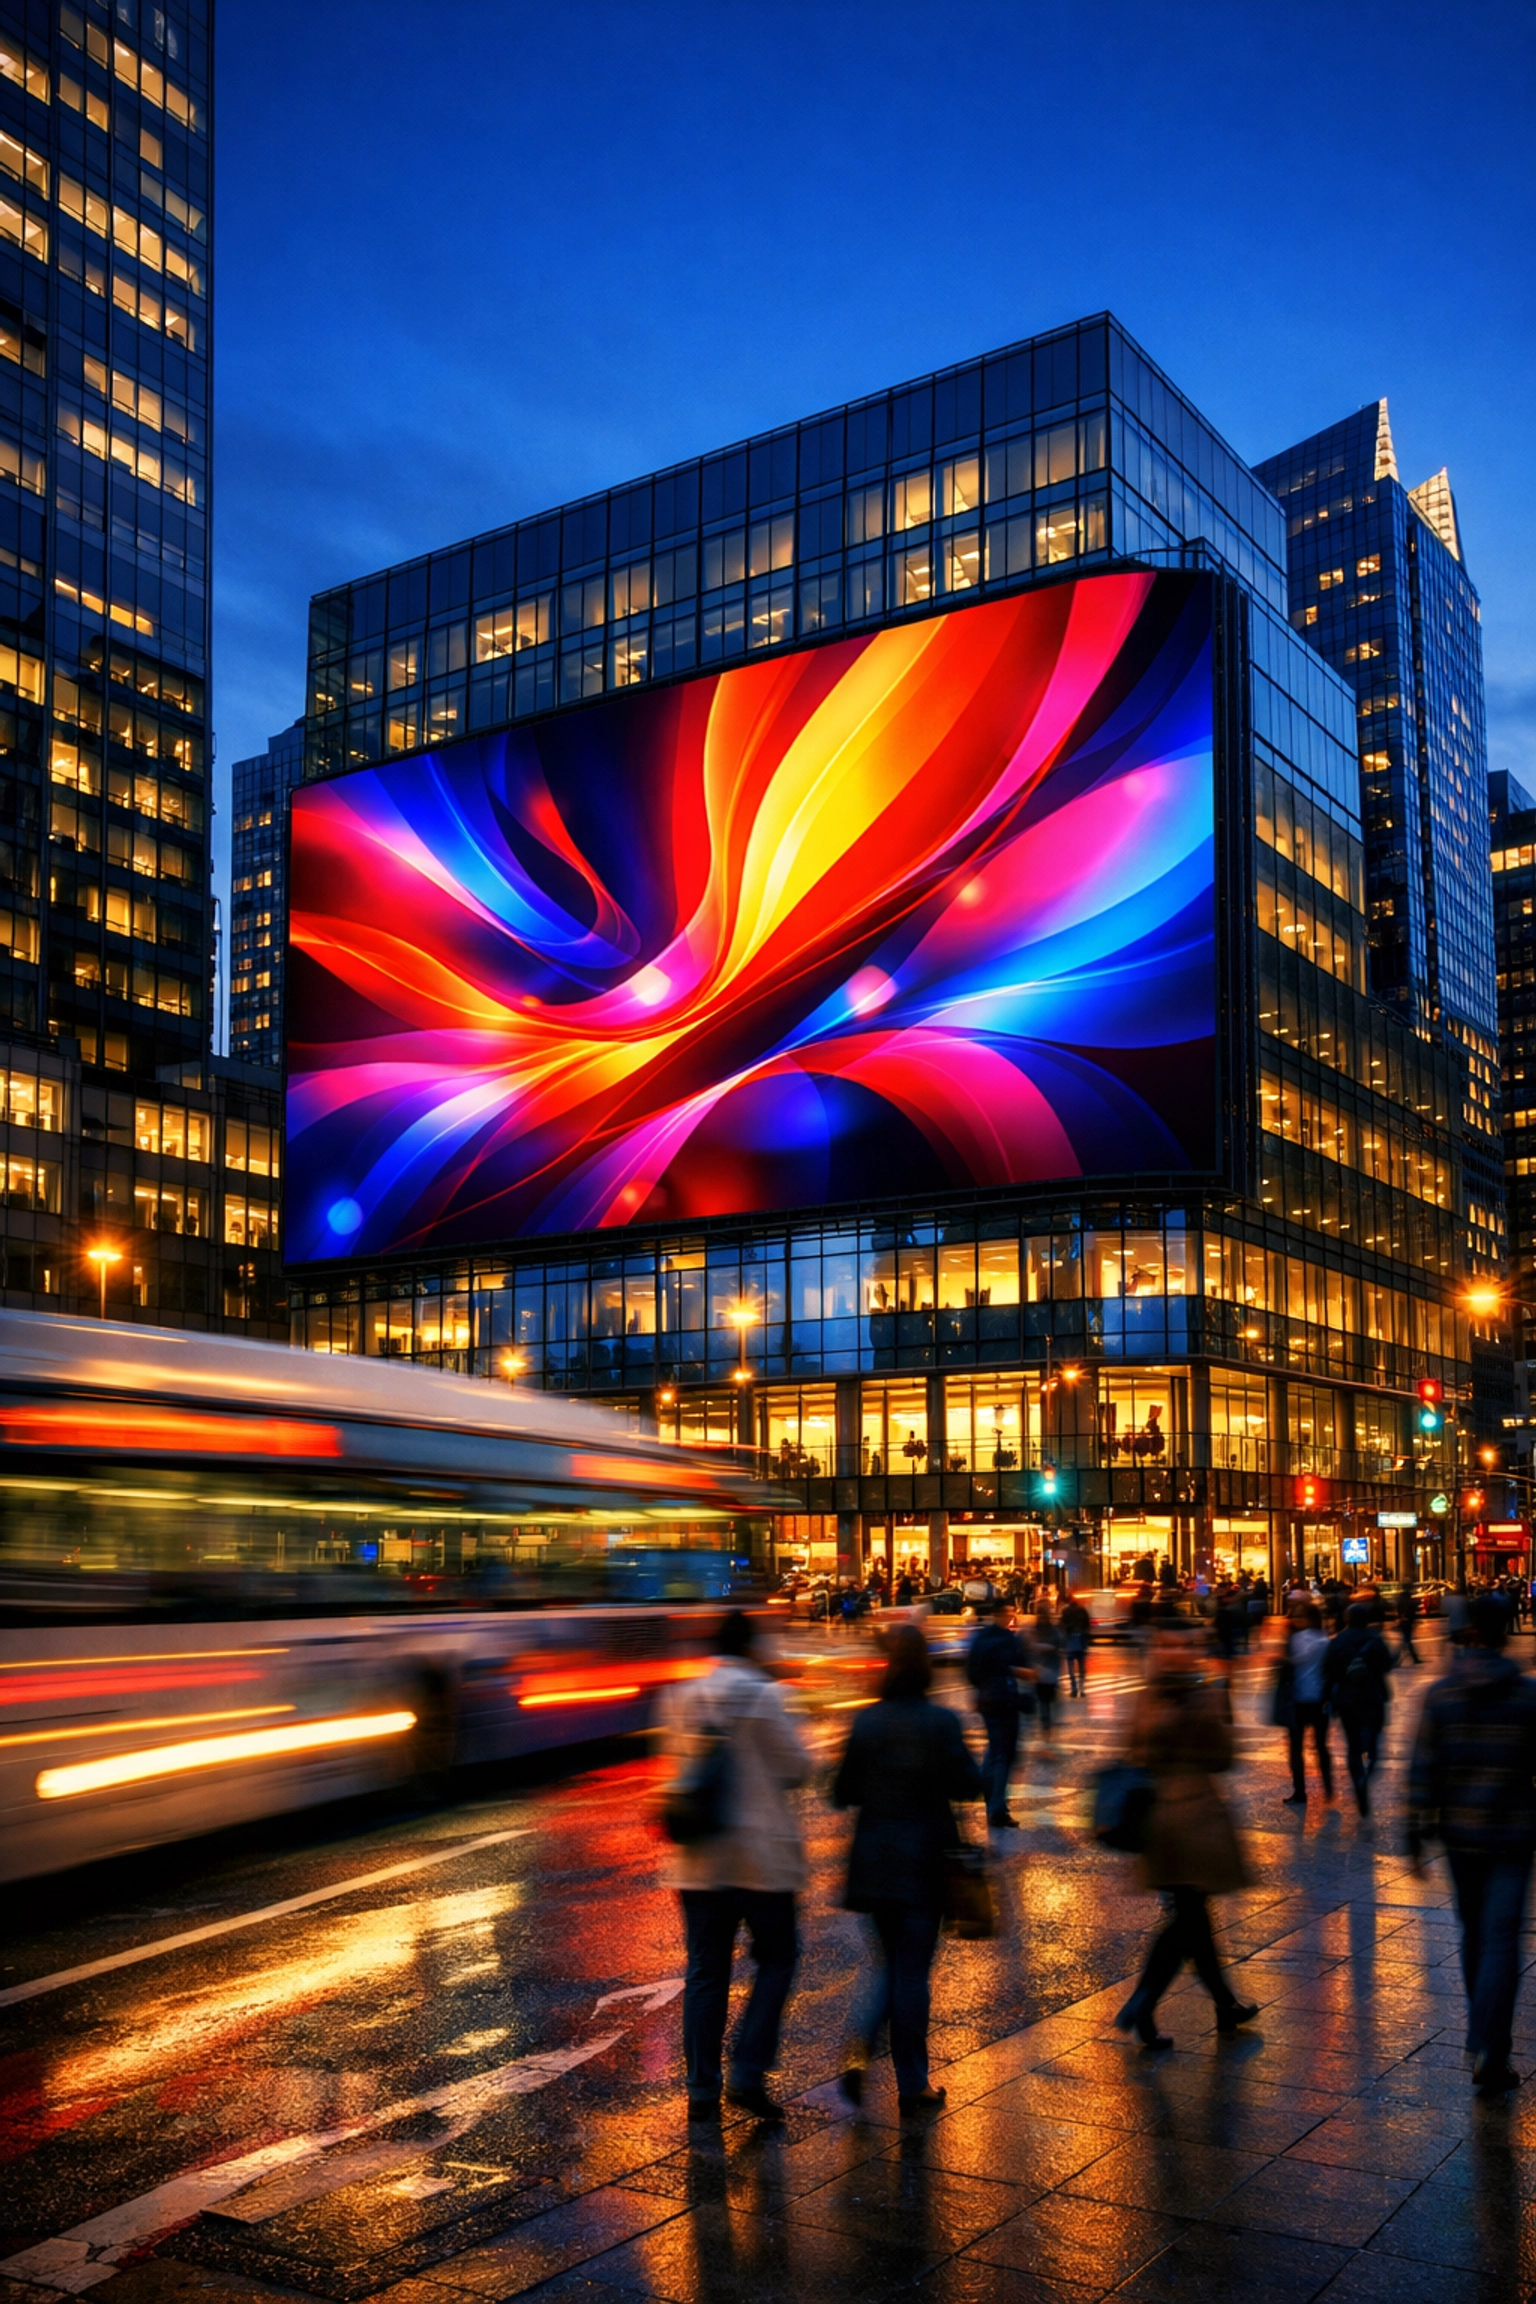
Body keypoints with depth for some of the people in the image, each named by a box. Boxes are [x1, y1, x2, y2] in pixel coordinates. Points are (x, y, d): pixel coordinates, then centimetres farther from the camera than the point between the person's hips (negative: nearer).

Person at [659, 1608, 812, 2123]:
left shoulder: (680, 1698, 2)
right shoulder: (762, 1696, -13)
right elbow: (797, 1766, -8)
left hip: (699, 1860, 5)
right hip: (761, 1855, -5)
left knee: (706, 1970, 11)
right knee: (776, 1958, 11)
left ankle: (702, 2089, 14)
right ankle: (747, 2074, 3)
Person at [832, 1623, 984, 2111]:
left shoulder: (865, 1721, -4)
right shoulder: (940, 1721, -12)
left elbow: (843, 1793, 0)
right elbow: (968, 1785, -10)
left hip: (874, 1859, 3)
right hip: (924, 1860, -3)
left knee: (894, 1961, 20)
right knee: (913, 1968, 7)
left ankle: (862, 2048, 1)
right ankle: (913, 2085, 15)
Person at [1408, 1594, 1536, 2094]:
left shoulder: (1441, 1693, -5)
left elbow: (1423, 1768, -5)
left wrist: (1416, 1835, 1)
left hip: (1460, 1832, 2)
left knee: (1473, 1932, 19)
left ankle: (1482, 2031, 33)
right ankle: (1490, 2054, -11)